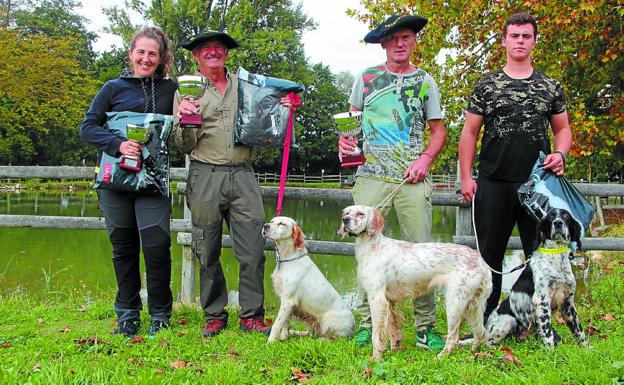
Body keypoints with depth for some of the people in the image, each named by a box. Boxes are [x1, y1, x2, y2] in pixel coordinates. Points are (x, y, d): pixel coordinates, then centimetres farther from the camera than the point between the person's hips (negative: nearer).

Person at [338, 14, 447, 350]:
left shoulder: (425, 81, 12)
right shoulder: (366, 77, 12)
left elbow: (438, 130, 13)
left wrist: (425, 159, -4)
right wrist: (344, 140, -4)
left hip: (413, 178, 0)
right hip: (371, 175, 0)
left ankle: (425, 329, 5)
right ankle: (367, 325, 9)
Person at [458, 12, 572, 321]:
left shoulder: (550, 87, 10)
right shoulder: (486, 85, 7)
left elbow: (563, 128, 15)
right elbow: (470, 133, 6)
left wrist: (560, 154, -7)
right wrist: (466, 177, -3)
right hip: (493, 184, -1)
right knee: (489, 255, 5)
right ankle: (484, 323, 15)